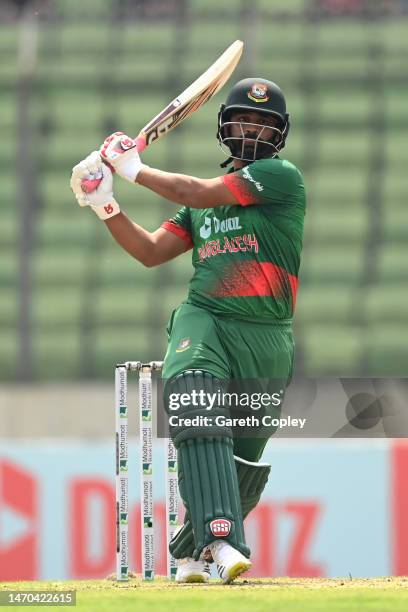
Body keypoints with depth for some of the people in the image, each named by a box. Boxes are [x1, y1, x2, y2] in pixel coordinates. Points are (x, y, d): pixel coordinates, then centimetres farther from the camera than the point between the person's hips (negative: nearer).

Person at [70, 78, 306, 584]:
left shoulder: (281, 176, 0)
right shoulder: (204, 202, 20)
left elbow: (197, 194, -8)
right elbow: (151, 251, 16)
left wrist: (134, 169, 2)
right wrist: (105, 204, 3)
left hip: (266, 339, -2)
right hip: (203, 321, 2)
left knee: (244, 462, 5)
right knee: (200, 418, -27)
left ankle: (190, 549, 27)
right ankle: (220, 540, -39)